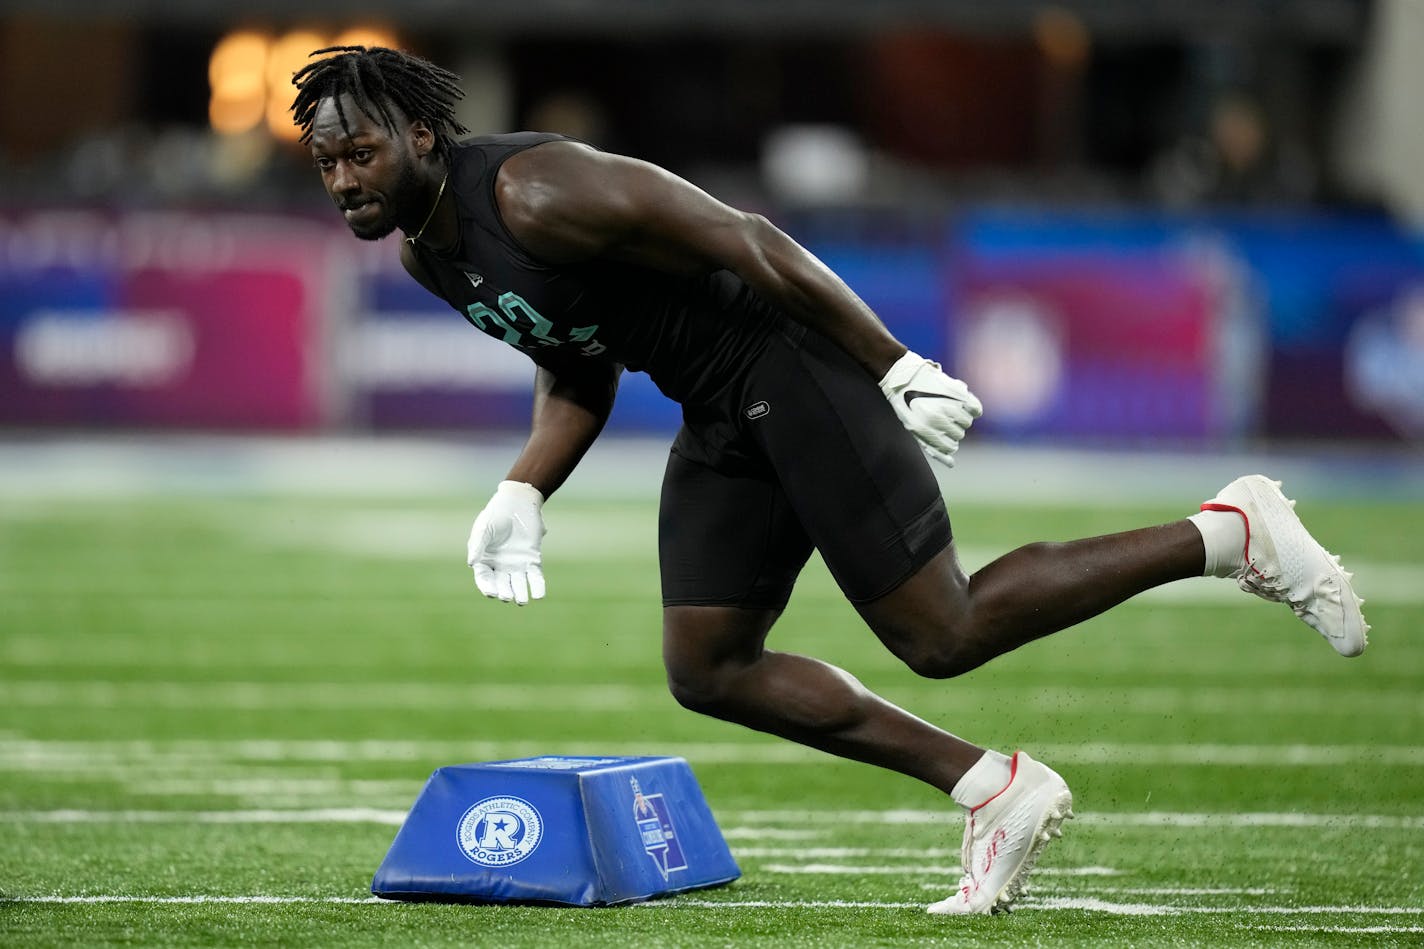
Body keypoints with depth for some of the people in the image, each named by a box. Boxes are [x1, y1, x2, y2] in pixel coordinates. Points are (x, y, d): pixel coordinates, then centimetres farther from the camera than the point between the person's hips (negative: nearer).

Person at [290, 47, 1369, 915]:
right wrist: (521, 497, 2)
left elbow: (742, 240, -23)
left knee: (942, 636, -9)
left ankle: (1230, 534, 3)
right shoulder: (429, 253, 6)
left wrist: (897, 366, -23)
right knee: (709, 669, 6)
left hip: (795, 364, -10)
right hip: (723, 420, 10)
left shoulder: (535, 194, -24)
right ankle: (996, 792, 12)